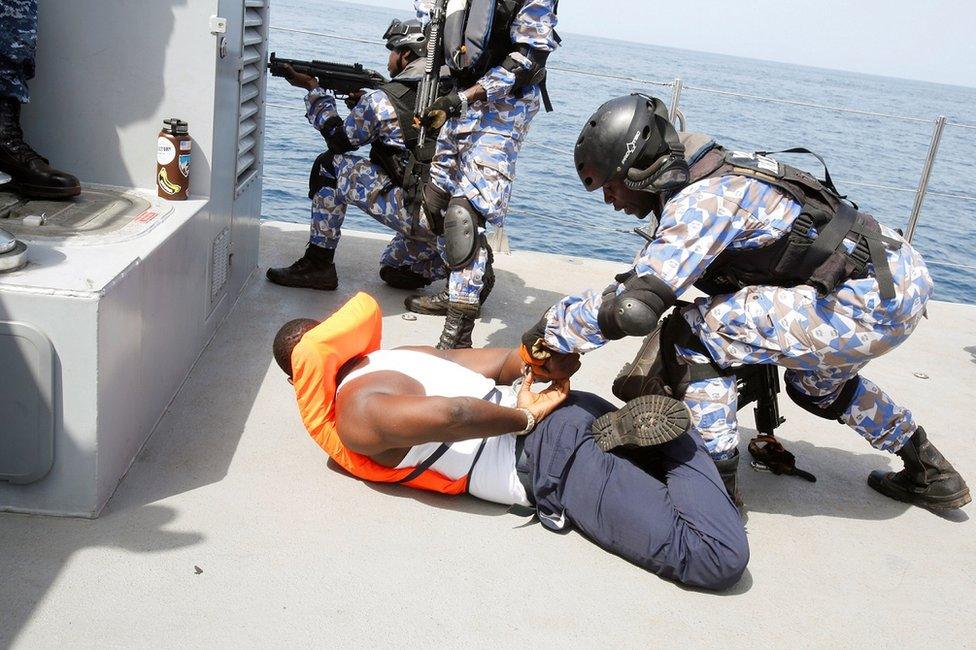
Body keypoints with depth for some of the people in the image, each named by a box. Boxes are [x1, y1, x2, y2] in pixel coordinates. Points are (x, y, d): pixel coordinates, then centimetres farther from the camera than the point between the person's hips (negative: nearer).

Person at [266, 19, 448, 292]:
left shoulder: (382, 100, -8)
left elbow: (339, 140, 10)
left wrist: (313, 89, 20)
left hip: (417, 215, -7)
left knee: (330, 167, 7)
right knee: (394, 267, 36)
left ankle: (317, 265, 9)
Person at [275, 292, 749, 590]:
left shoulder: (355, 419, -7)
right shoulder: (402, 355, 18)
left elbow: (452, 414, -22)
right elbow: (502, 362, 15)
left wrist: (527, 417, -11)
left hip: (552, 461, -8)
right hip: (576, 413, 8)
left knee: (721, 559, -12)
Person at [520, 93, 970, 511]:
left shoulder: (701, 199, -20)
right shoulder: (705, 182, 10)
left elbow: (634, 306, -27)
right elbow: (654, 278, 18)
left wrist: (553, 328, -12)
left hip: (872, 304, -10)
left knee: (693, 333, -12)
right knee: (816, 381, 35)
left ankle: (718, 485, -1)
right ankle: (932, 474, 45)